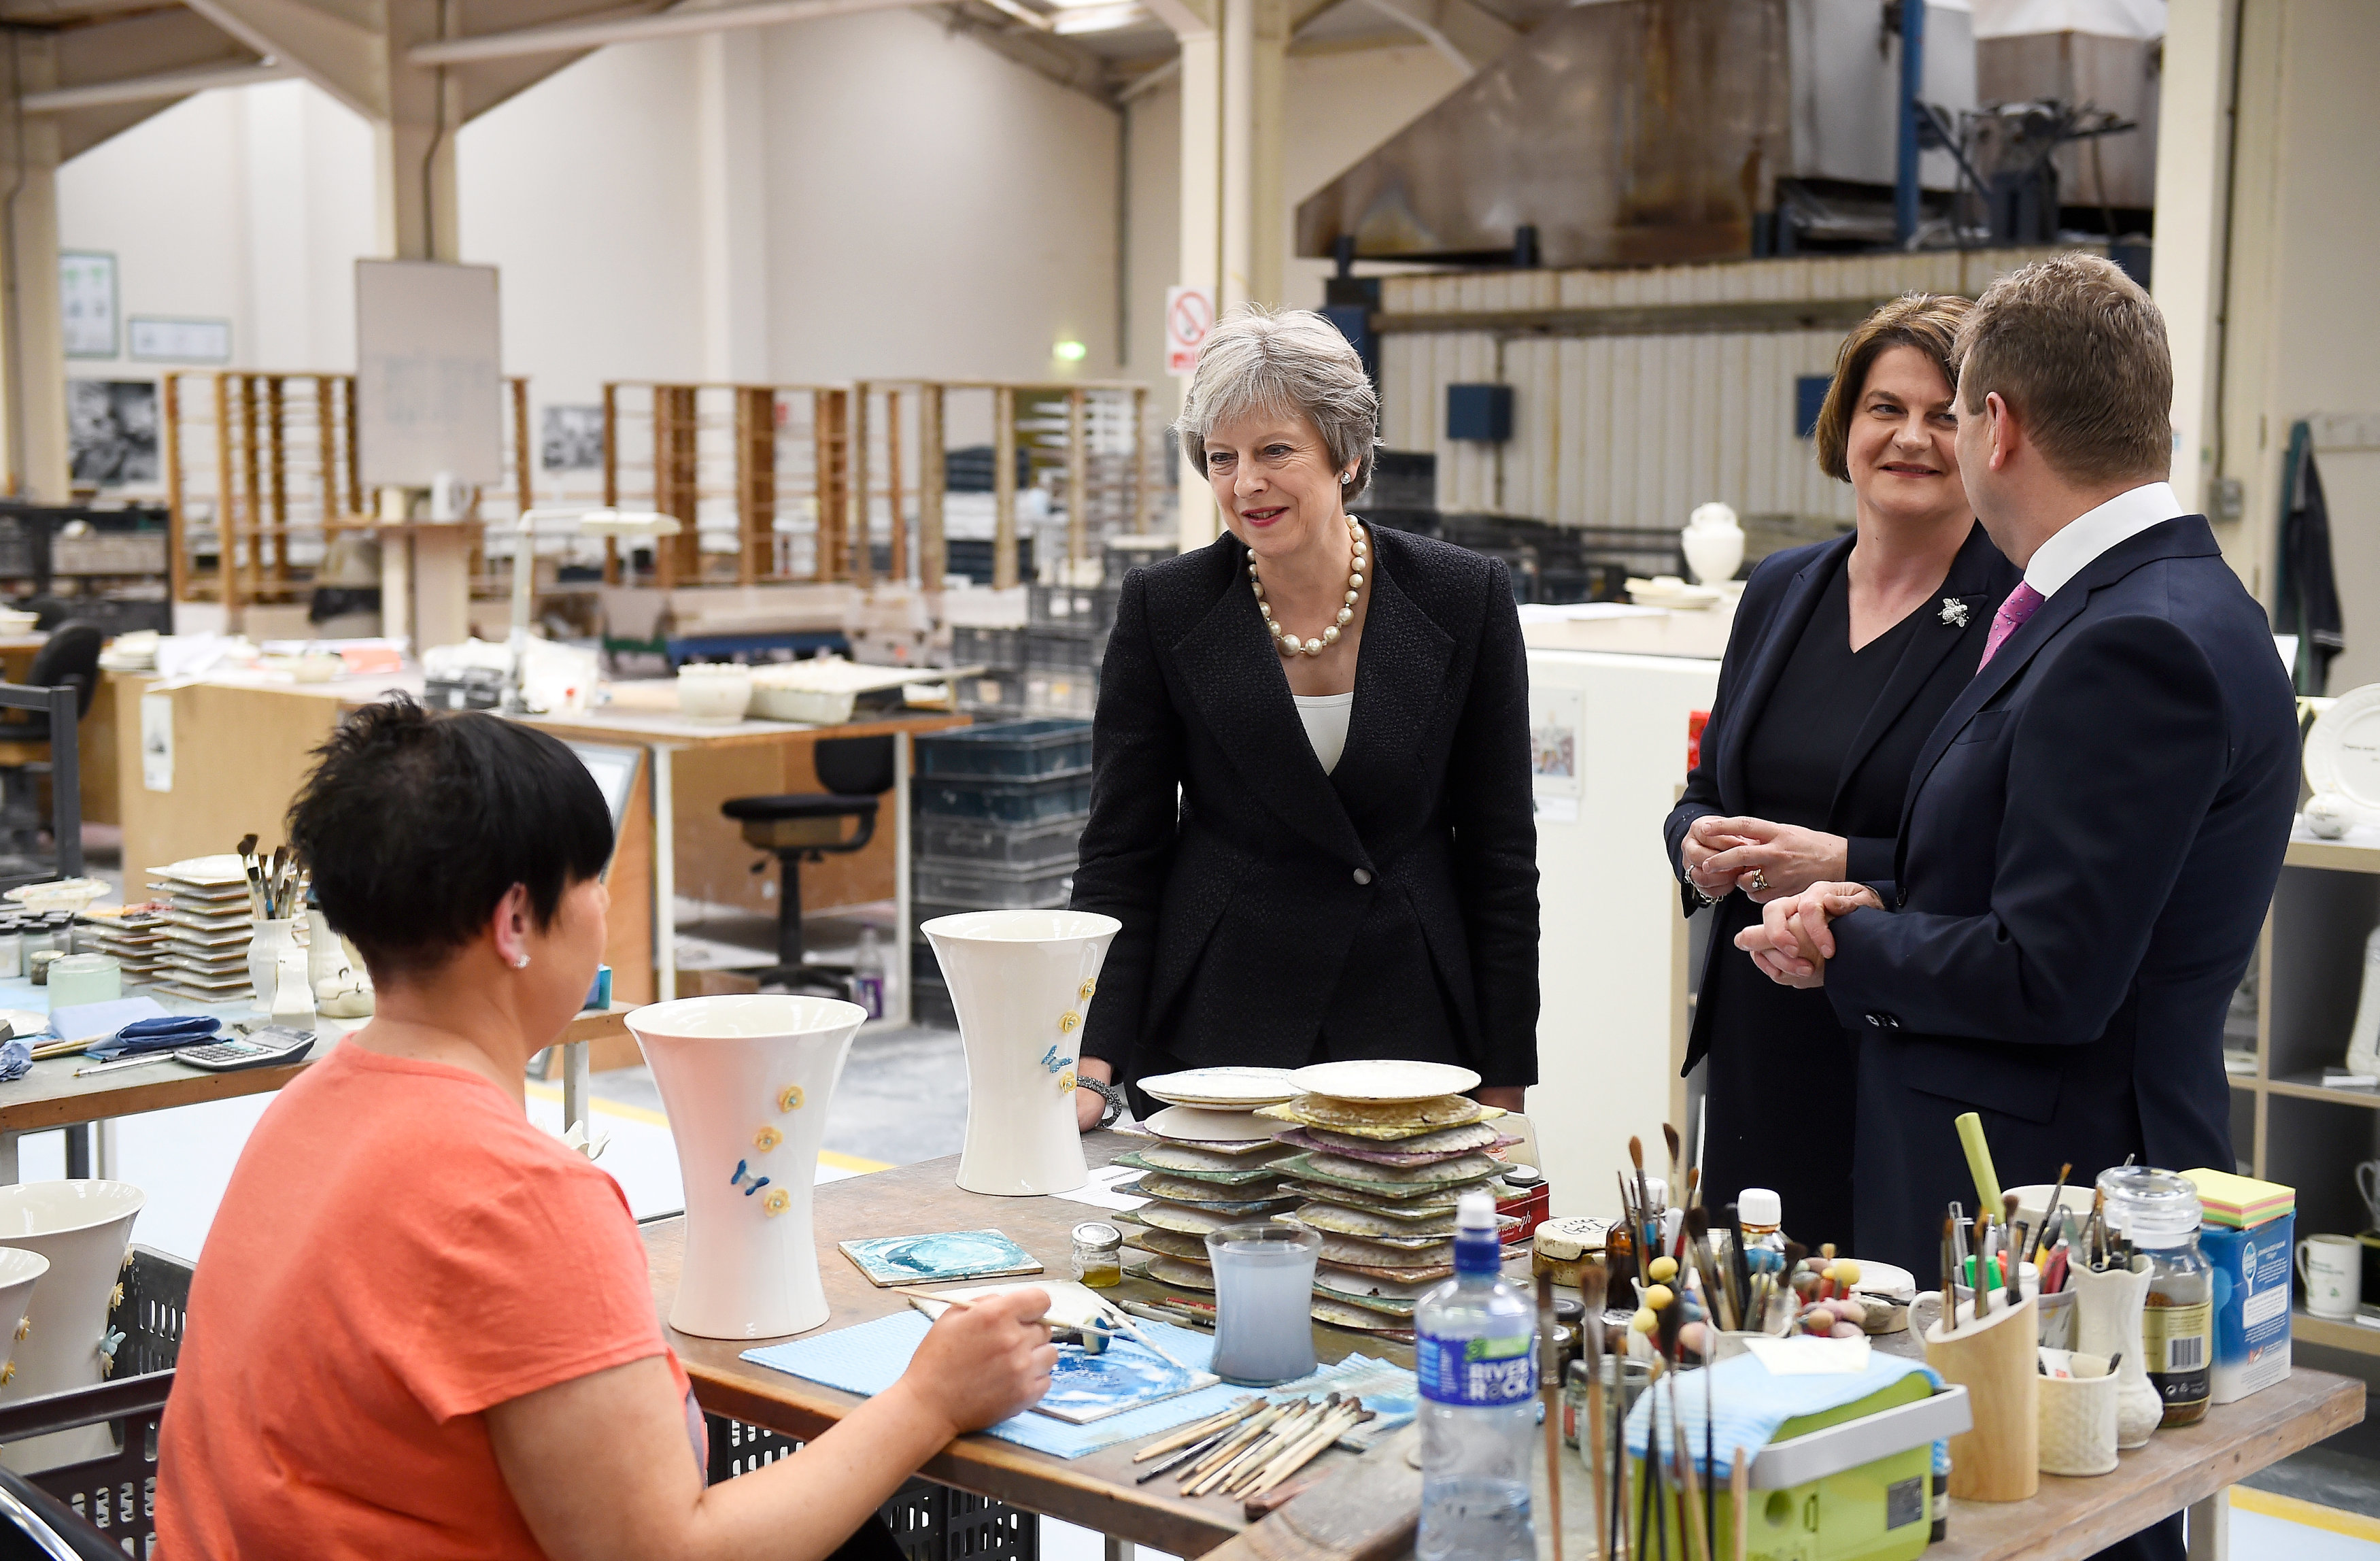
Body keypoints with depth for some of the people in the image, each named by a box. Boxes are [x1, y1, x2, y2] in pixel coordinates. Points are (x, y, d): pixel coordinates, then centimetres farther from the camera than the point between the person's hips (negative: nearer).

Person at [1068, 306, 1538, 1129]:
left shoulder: (1465, 597, -4)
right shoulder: (1163, 608, -4)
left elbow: (1500, 853, 1)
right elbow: (1121, 853, -2)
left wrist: (1503, 1089, -1)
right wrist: (1091, 1066, -13)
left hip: (1411, 1030, 1)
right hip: (1214, 1035, 0)